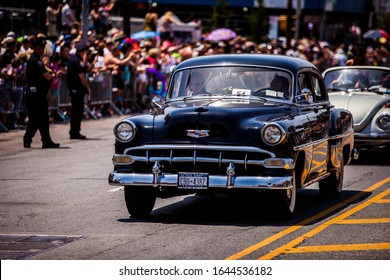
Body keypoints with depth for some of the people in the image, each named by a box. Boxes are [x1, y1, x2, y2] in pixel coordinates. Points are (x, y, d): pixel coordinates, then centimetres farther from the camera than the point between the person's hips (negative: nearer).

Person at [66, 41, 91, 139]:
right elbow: (81, 76, -20)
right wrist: (88, 88, -15)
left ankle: (73, 132, 21)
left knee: (75, 110, 16)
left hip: (72, 88, 9)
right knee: (78, 110, -4)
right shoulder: (78, 61, -16)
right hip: (78, 89, -9)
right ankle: (75, 132, -2)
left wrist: (84, 59, 10)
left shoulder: (71, 58, 11)